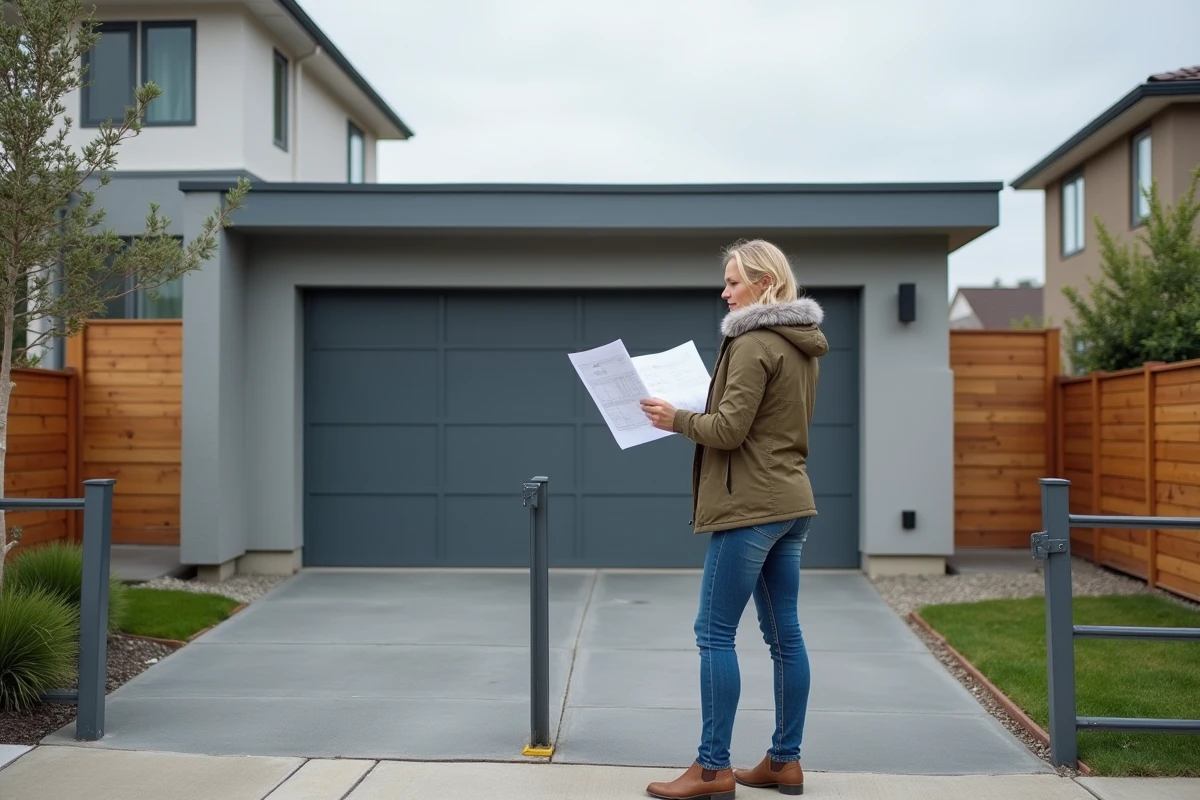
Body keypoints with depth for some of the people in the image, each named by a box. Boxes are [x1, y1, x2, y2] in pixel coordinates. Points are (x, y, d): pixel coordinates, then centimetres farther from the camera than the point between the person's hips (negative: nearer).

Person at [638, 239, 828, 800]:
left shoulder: (753, 343, -13)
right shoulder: (802, 345, 15)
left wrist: (676, 419, -4)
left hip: (750, 506, -10)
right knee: (783, 633, 11)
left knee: (715, 633, -4)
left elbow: (729, 429, -18)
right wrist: (699, 416, 17)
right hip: (790, 501, 10)